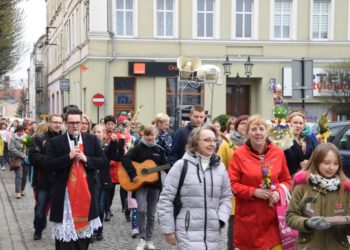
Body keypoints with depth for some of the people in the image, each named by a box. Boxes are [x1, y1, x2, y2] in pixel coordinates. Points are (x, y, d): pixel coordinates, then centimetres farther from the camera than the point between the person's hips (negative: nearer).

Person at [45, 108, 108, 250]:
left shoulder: (92, 140, 5)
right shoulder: (55, 142, -1)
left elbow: (104, 162, 2)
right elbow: (48, 165, -10)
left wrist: (86, 159, -13)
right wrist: (69, 156, -19)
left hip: (86, 191, 3)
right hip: (65, 193, -2)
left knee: (85, 226, 13)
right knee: (65, 231, -1)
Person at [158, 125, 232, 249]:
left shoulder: (220, 167, 9)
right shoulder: (181, 165, -5)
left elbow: (226, 197, 15)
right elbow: (166, 198, -4)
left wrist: (221, 219, -3)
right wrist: (168, 229, -6)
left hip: (213, 234, 5)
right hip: (188, 233, -5)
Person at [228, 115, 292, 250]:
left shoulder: (278, 152, 4)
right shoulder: (239, 154, -5)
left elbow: (286, 180, 12)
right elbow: (232, 184, -6)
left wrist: (278, 192, -8)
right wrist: (254, 192, -15)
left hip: (272, 215, 2)